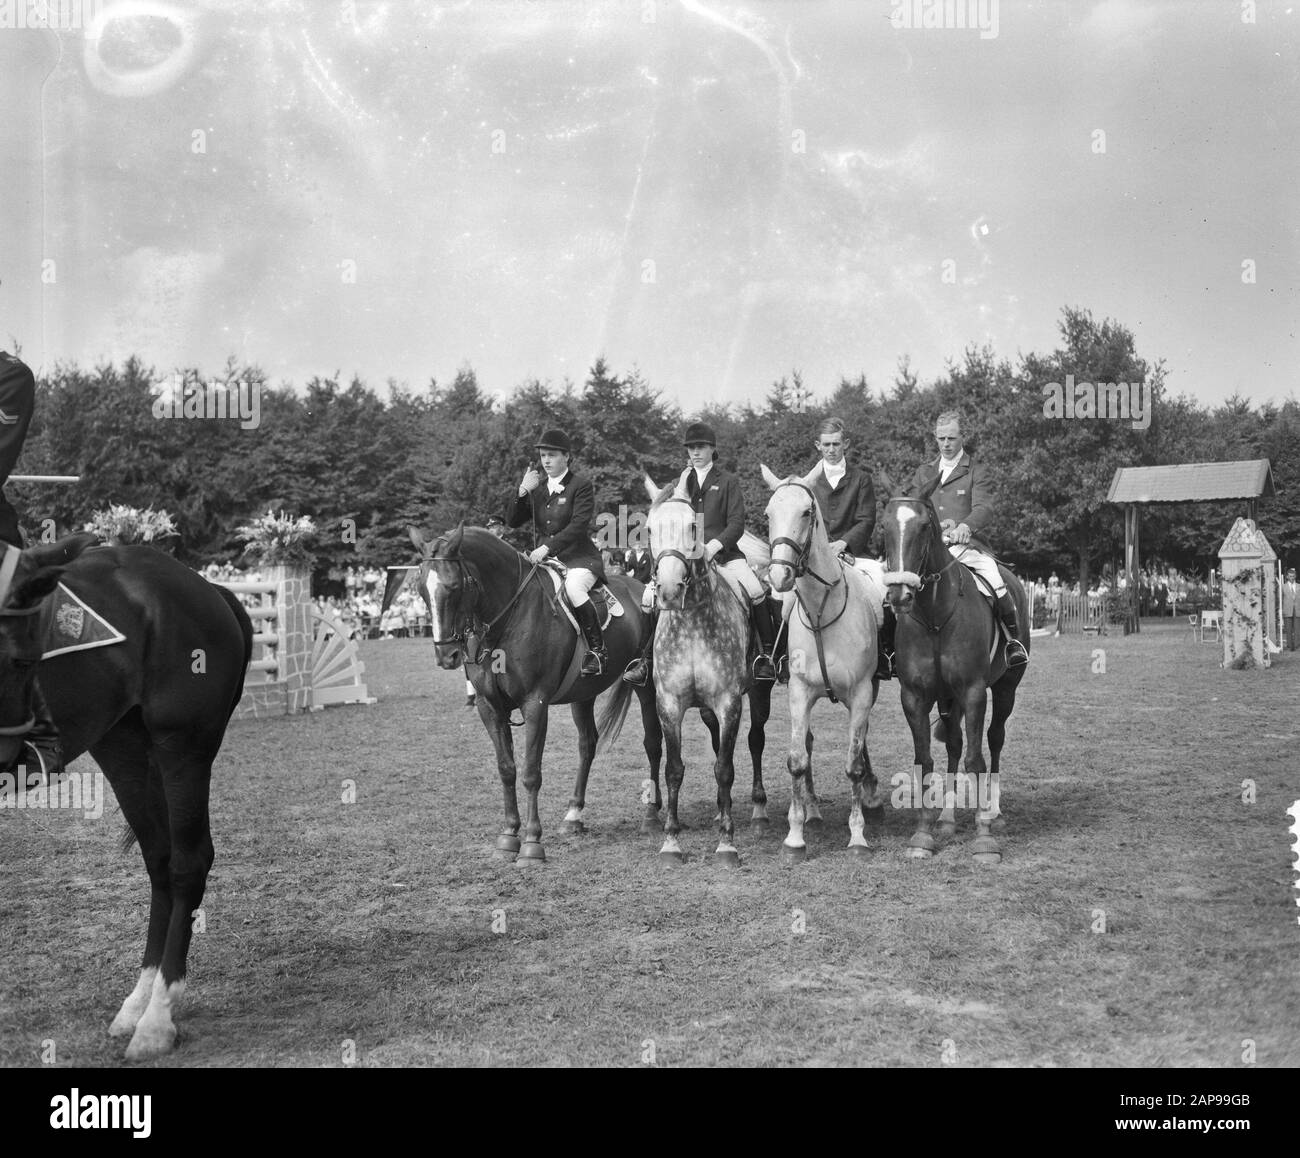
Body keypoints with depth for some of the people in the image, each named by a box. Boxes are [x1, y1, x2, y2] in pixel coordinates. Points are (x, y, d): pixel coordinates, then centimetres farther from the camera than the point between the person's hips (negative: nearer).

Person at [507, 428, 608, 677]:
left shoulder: (582, 485, -4)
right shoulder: (537, 488, 14)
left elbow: (579, 525, -16)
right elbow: (512, 521, 9)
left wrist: (547, 548, -25)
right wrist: (522, 491, -6)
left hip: (580, 558, -7)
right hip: (546, 559, 7)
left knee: (573, 587, -35)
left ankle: (597, 650, -25)